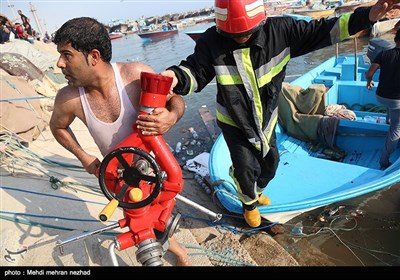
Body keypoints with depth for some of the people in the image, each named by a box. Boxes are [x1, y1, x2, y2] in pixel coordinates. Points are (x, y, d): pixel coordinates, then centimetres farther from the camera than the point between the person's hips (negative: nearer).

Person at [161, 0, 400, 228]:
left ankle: (256, 192, 54)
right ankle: (249, 203, 34)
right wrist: (176, 77, -45)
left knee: (270, 162, 20)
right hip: (233, 122, -3)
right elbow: (195, 71, -21)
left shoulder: (280, 30, -18)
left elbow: (319, 32, -11)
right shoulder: (212, 42, -23)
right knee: (247, 167, -4)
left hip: (266, 119, 4)